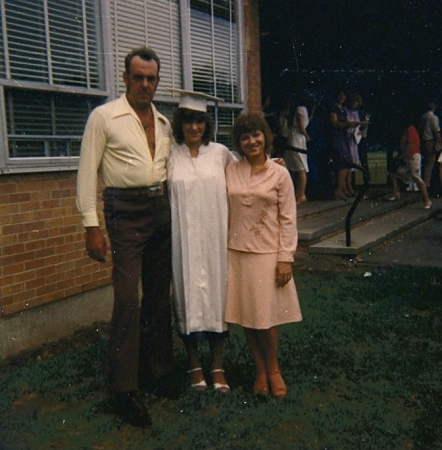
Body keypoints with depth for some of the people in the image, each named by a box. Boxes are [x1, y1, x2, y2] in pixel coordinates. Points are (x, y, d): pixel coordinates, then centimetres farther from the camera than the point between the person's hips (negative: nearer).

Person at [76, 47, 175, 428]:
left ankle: (158, 370, 25)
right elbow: (88, 172, -5)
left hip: (162, 209, 6)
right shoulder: (104, 117, -2)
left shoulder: (164, 122, 14)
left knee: (160, 293, 11)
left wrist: (175, 212, 12)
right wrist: (92, 225, -10)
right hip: (126, 210, -5)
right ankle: (125, 389, 2)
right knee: (127, 296, -9)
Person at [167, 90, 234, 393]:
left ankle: (218, 365, 18)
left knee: (217, 292, 5)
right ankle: (195, 364, 20)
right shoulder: (169, 155, 2)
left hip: (215, 237, 1)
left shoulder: (220, 153, 5)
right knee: (188, 295, 4)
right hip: (184, 238, -1)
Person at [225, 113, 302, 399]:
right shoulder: (230, 171, 3)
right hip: (237, 252, 3)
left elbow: (288, 220, -3)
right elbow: (224, 212, 6)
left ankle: (273, 369, 26)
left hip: (267, 253, -2)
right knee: (246, 315, 8)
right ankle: (261, 371, 26)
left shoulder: (279, 174, -2)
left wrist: (286, 258, -8)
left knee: (267, 316, 3)